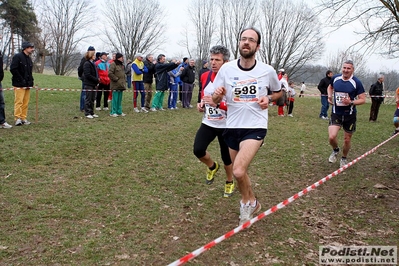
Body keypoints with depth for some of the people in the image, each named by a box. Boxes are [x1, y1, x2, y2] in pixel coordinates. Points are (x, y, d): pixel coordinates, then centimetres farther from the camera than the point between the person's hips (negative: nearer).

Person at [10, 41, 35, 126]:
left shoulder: (29, 59, 18)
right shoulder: (17, 57, -7)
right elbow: (13, 69, -14)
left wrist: (31, 80, 10)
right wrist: (21, 80, -16)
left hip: (27, 85, 8)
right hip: (19, 84, -8)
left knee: (26, 102, 7)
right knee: (19, 101, -9)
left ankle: (23, 118, 12)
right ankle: (18, 118, -6)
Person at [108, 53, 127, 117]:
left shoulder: (122, 65, 18)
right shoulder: (113, 64, -10)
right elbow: (110, 73, -18)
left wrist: (124, 79, 15)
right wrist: (116, 79, -13)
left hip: (121, 85, 8)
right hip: (115, 85, -8)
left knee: (119, 99, 12)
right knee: (115, 99, -6)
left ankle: (119, 112, 18)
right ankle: (113, 112, 0)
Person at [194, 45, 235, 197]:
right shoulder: (205, 76, 1)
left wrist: (217, 103, -31)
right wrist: (201, 104, 0)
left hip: (226, 126, -4)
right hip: (208, 123, 4)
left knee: (226, 157, 8)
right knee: (198, 150, -15)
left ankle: (230, 182, 39)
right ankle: (212, 167, 21)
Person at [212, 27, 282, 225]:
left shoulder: (267, 71, -4)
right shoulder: (226, 69, -3)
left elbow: (278, 92, 14)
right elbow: (215, 101, 2)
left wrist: (269, 99, -7)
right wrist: (217, 95, -21)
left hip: (256, 127, -3)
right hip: (232, 127, 4)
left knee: (238, 171, -21)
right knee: (239, 172, 15)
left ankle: (246, 202, 9)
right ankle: (252, 203, 42)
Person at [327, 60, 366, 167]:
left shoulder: (356, 82, -11)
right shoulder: (335, 78, -2)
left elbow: (363, 99, -8)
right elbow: (330, 87, 21)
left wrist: (351, 102, -26)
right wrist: (330, 96, 2)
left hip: (350, 115, -1)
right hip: (336, 113, 1)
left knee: (347, 140, 10)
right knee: (331, 137, -14)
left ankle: (344, 158, 37)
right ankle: (335, 150, 21)